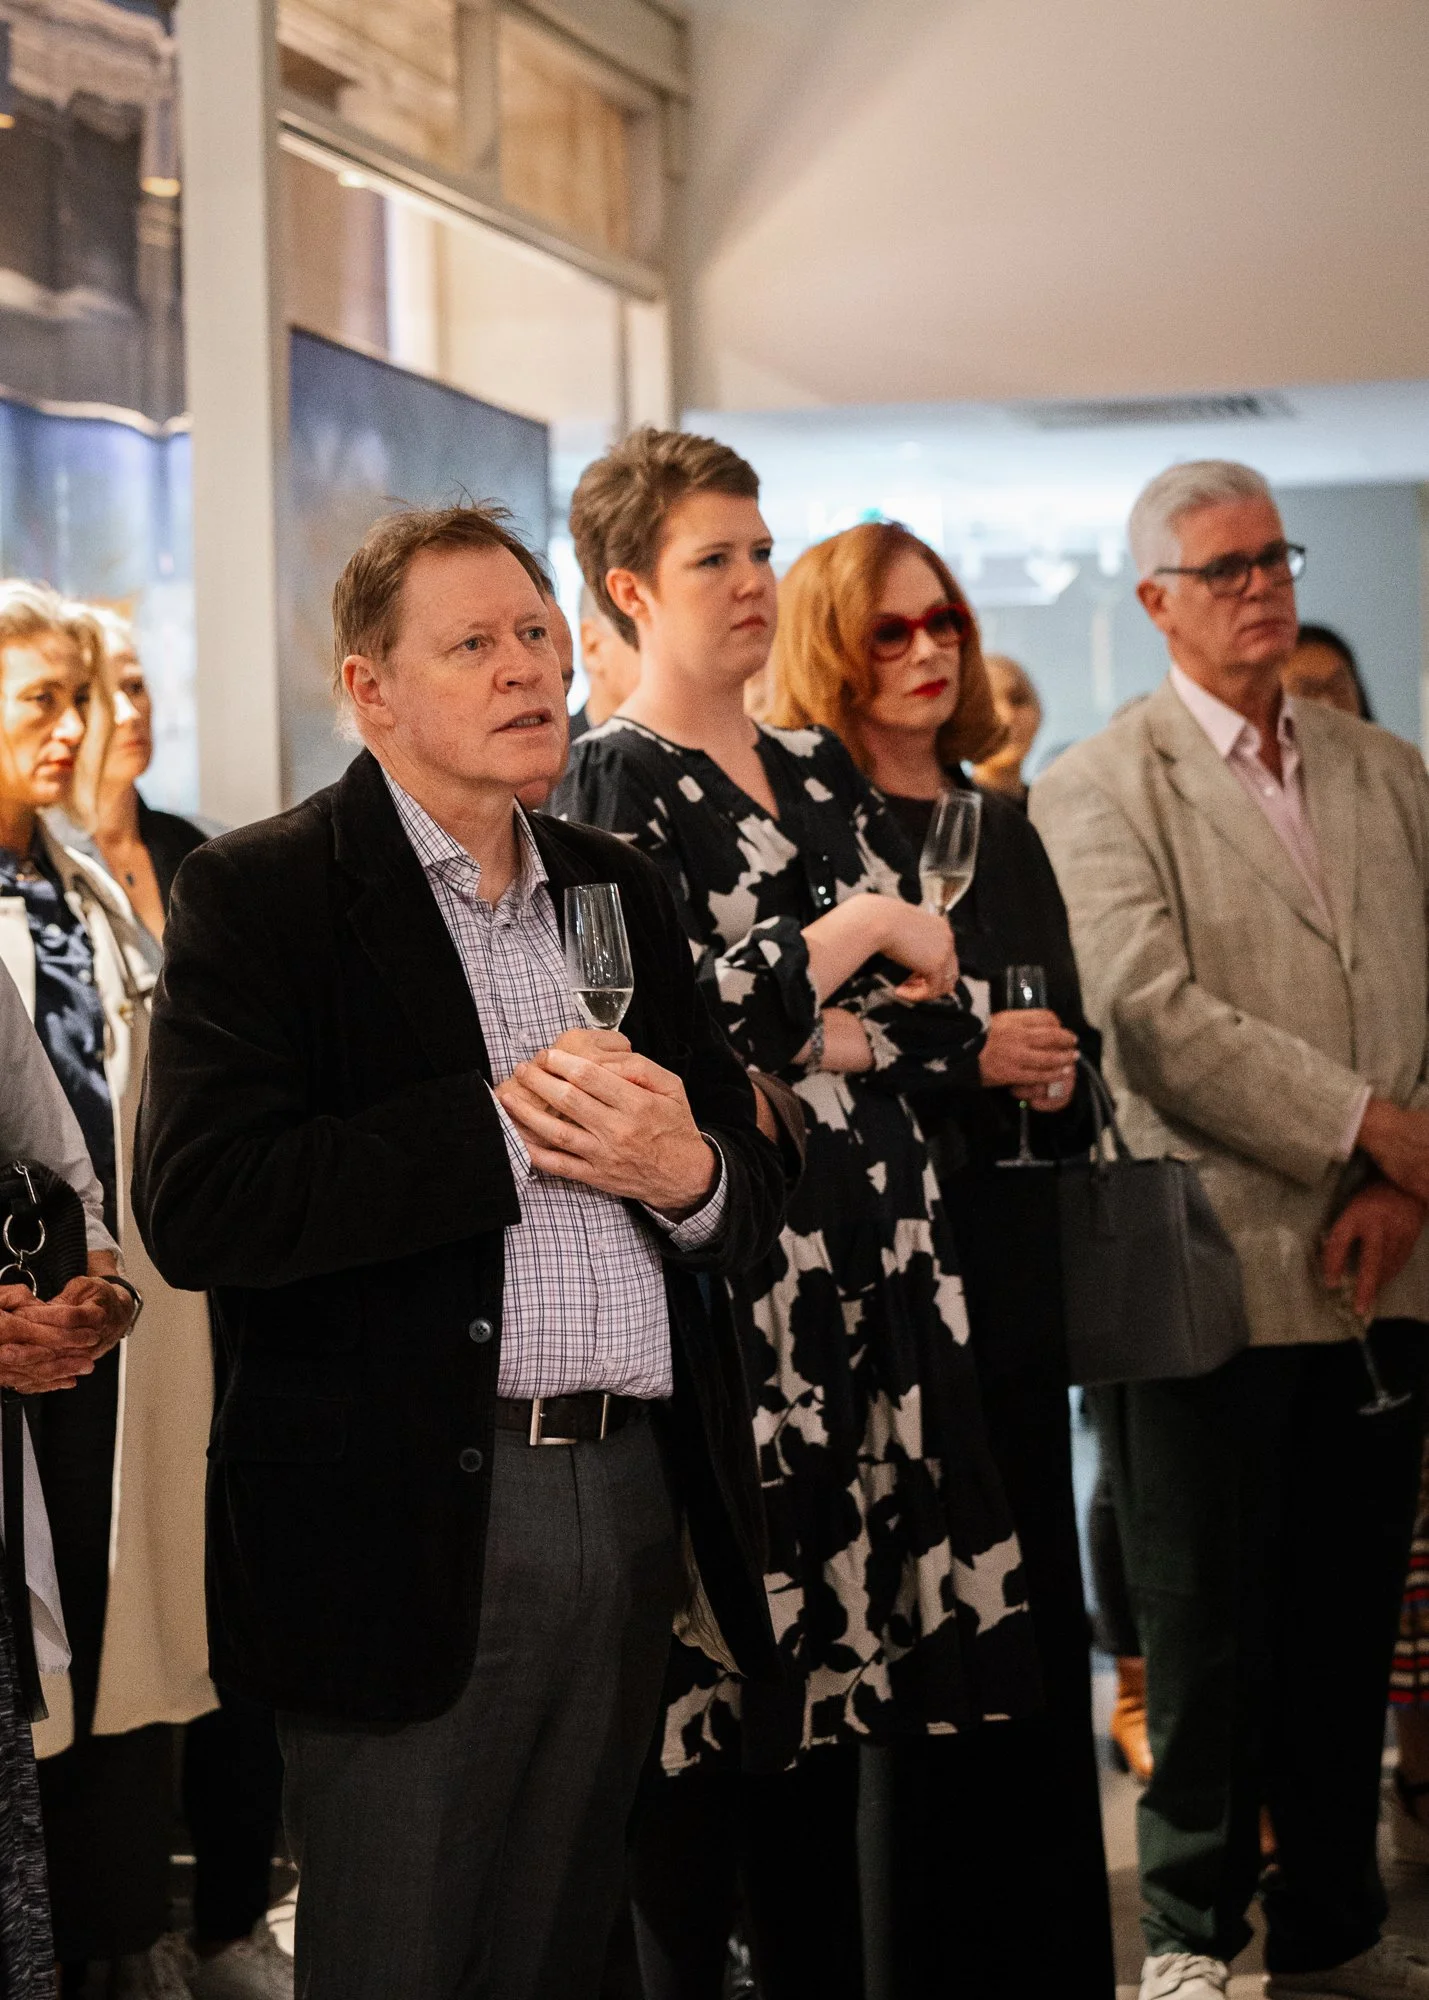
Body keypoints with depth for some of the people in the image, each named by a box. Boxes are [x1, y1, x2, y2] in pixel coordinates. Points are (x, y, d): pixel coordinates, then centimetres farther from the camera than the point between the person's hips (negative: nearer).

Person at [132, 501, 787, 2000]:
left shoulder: (617, 888, 16)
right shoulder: (256, 893, -4)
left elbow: (757, 1199, 16)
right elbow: (200, 1208, -18)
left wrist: (685, 1172, -8)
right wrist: (504, 1125, -17)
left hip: (633, 1509, 6)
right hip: (407, 1523, -5)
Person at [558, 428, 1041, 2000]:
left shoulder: (823, 775, 15)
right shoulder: (614, 782, -3)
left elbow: (943, 1011, 9)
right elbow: (672, 1019, -15)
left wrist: (825, 1043, -9)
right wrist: (862, 932, -7)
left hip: (863, 1246, 6)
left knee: (837, 1629, 9)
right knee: (712, 1664, -4)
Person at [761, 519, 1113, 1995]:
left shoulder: (1003, 833, 15)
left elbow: (1074, 1055, 19)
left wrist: (1056, 1077, -2)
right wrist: (960, 1062, -16)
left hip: (1010, 1292, 6)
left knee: (1032, 1632, 7)